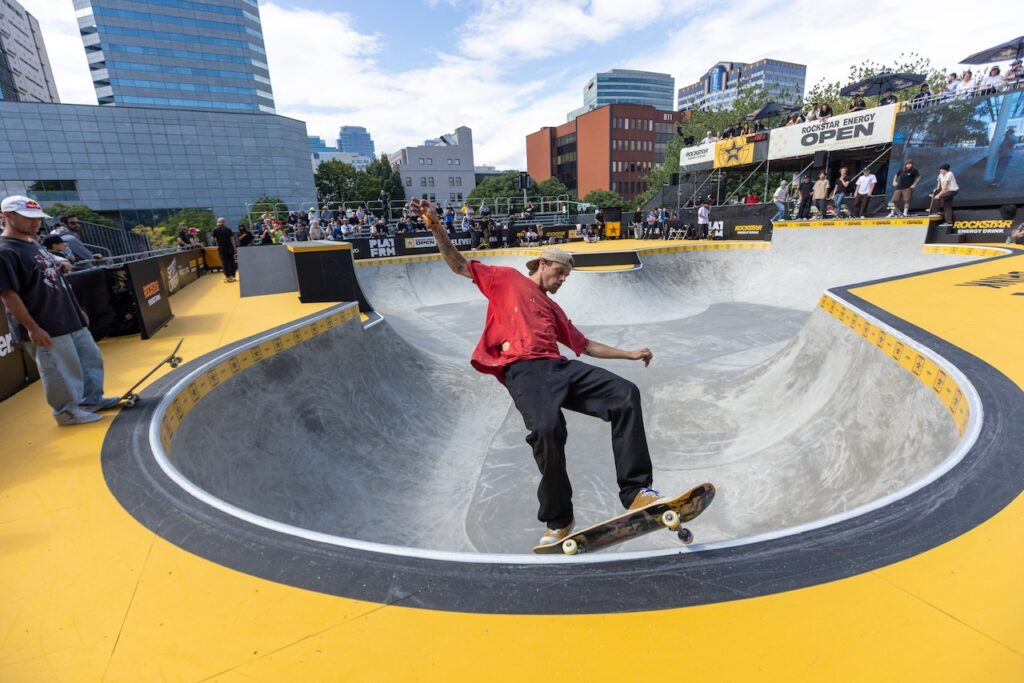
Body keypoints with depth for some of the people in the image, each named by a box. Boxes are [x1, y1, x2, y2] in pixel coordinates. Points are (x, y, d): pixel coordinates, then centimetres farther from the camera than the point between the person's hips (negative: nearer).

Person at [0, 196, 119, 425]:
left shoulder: (35, 244, 14)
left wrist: (78, 310, 20)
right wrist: (32, 328, -20)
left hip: (71, 320, 9)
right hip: (45, 328, -9)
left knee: (91, 358, 16)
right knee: (60, 371, 0)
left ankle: (91, 399, 30)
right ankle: (67, 410, 16)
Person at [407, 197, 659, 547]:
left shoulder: (553, 309, 35)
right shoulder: (507, 279, 21)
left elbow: (585, 345, 35)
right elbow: (459, 265, 18)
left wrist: (629, 354, 31)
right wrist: (436, 228, 5)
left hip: (560, 367, 6)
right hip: (524, 370, -6)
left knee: (626, 395, -14)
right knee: (547, 428, -32)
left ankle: (636, 491, -11)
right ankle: (558, 520, -7)